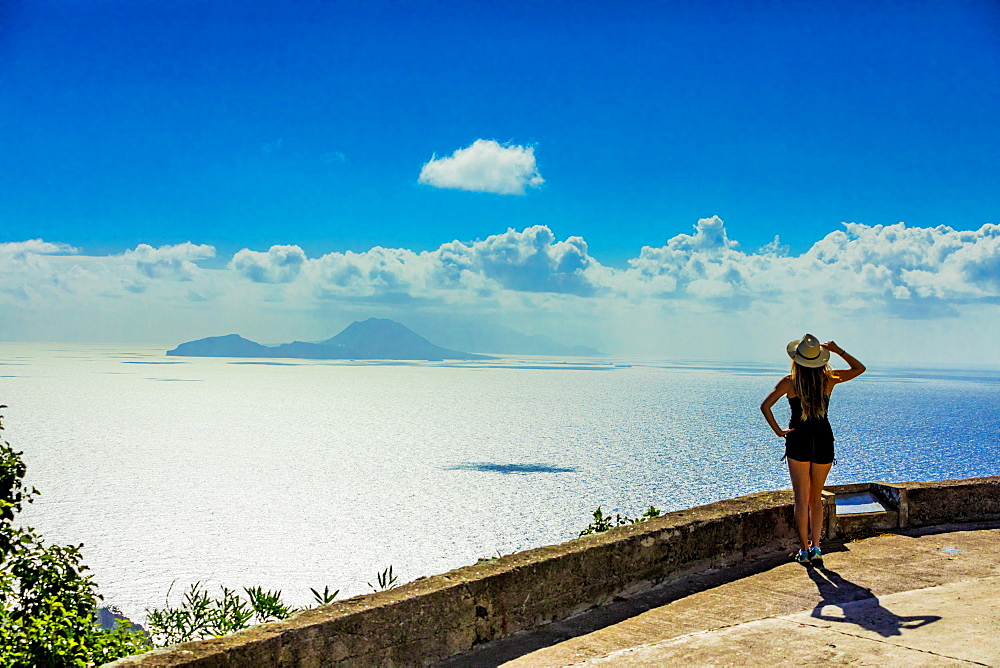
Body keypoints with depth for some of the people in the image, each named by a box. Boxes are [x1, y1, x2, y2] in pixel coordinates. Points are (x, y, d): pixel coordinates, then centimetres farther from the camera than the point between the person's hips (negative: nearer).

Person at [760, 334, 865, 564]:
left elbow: (765, 405, -15)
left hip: (798, 441, -2)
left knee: (802, 499, 5)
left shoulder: (790, 381, -7)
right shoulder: (829, 379, -2)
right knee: (816, 498, 15)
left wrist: (778, 431, -7)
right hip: (823, 440, 2)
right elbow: (859, 368, 14)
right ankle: (815, 547, 8)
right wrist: (839, 351, 8)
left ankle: (804, 549, 3)